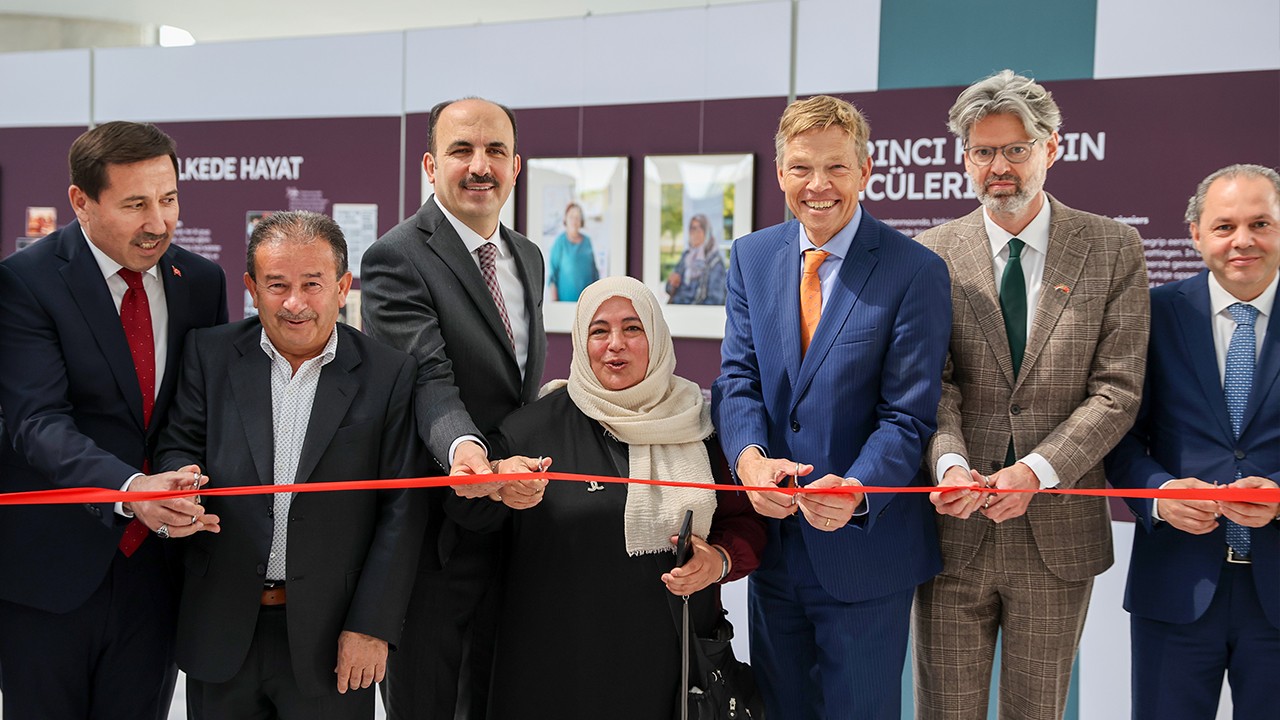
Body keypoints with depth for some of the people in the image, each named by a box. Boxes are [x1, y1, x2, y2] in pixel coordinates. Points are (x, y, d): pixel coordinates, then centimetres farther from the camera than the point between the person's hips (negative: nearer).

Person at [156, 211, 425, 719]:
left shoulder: (389, 374, -4)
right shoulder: (210, 354, 3)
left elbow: (402, 510, -5)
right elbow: (179, 447, 3)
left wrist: (373, 625, -9)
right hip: (222, 632, 2)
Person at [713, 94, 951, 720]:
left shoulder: (915, 272, -11)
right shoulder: (750, 257, 5)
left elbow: (908, 415, -14)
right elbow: (738, 377, -1)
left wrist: (856, 492, -31)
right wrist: (750, 456, -22)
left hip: (865, 546, -4)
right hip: (772, 539, 4)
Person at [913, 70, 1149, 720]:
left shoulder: (1113, 250, 2)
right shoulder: (932, 254, 4)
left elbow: (1117, 390, -4)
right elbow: (933, 384, -2)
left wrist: (1036, 471, -16)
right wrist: (952, 465, -20)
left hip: (1058, 533, 0)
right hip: (955, 529, 0)